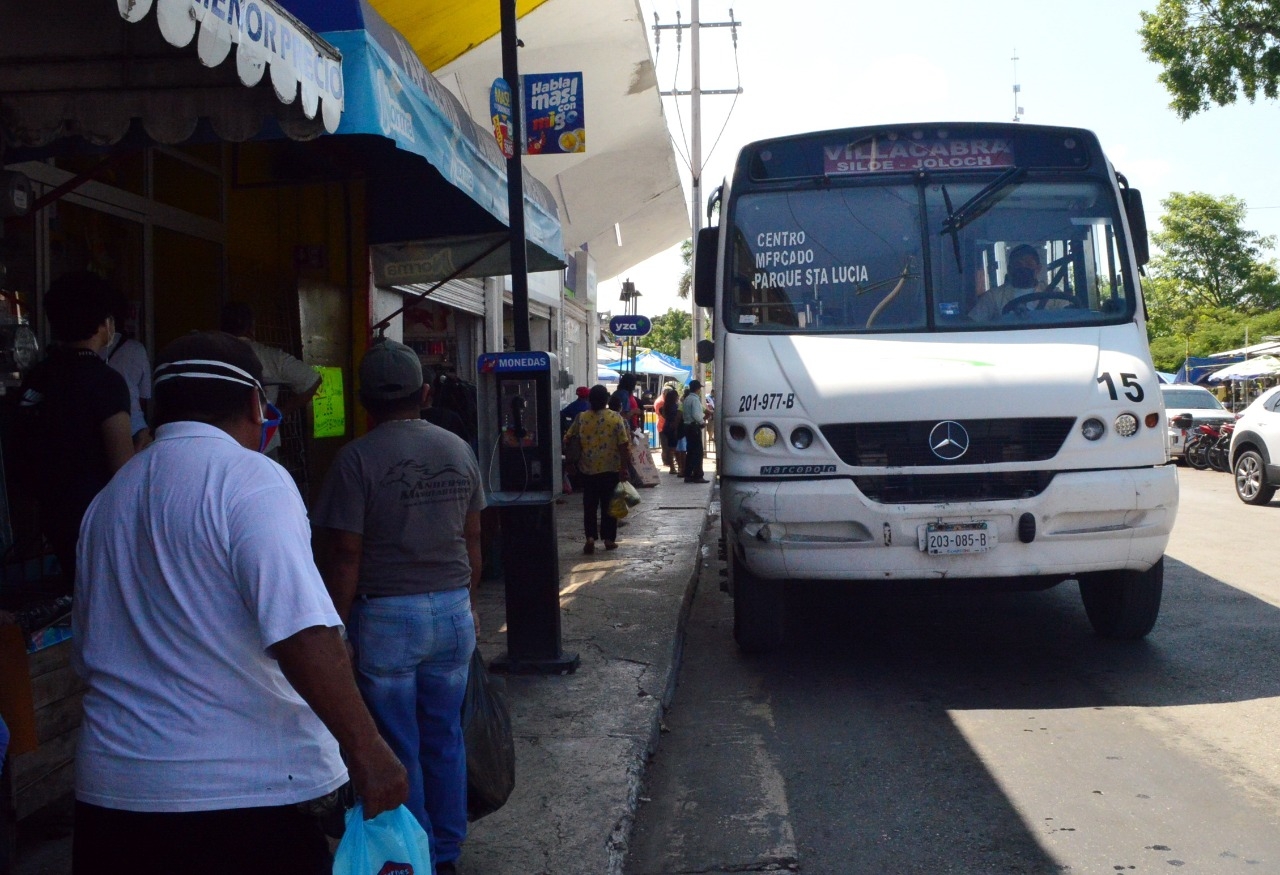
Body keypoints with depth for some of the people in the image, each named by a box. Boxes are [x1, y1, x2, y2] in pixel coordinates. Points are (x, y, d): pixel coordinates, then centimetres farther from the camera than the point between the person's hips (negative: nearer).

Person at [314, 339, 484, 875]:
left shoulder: (358, 457, -11)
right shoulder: (459, 450, 4)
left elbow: (346, 557, -12)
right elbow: (472, 542, 9)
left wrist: (337, 630, -5)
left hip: (386, 618, -5)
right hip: (453, 611, 5)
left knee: (398, 749, 7)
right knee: (444, 740, 14)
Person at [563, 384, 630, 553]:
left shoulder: (581, 418, -2)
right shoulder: (616, 418, -8)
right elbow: (623, 446, -9)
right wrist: (624, 467, -1)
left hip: (588, 469, 1)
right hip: (611, 469, -1)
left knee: (590, 505, 9)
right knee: (608, 505, 8)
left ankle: (590, 537, -2)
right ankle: (609, 539, 13)